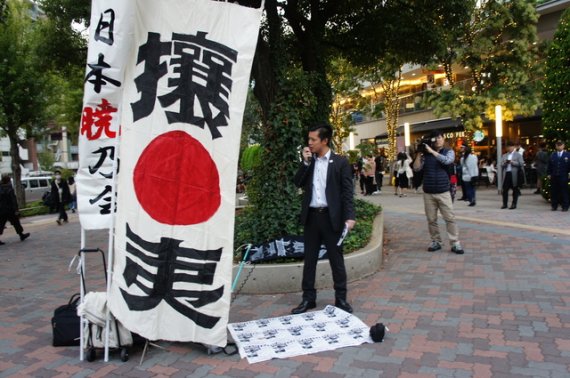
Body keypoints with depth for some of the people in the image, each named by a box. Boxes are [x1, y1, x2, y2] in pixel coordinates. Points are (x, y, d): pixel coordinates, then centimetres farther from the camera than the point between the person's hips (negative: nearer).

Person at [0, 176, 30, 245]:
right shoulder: (9, 189, -15)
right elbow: (14, 201, -17)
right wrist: (16, 210, -15)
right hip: (9, 210, -6)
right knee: (15, 222, 8)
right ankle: (21, 235, 20)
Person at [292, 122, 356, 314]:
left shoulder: (340, 162, -3)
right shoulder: (308, 161, 10)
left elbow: (347, 191, -6)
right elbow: (298, 183, 2)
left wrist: (349, 216, -15)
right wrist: (306, 162, -7)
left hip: (331, 216, -4)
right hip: (311, 216, 4)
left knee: (336, 259, 6)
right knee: (309, 259, 10)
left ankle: (341, 298, 18)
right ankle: (308, 298, 20)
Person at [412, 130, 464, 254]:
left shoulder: (449, 152, 4)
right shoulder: (425, 154, 7)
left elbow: (447, 161, -18)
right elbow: (416, 168, 1)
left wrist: (432, 151, -15)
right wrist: (419, 153, -5)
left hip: (443, 192, -2)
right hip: (428, 193, 2)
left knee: (450, 218, -4)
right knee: (431, 219, 6)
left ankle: (455, 243, 1)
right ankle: (436, 242, 17)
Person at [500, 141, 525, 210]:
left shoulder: (518, 155, 4)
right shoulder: (504, 155, 17)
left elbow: (521, 163, -5)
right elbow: (501, 164, 11)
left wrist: (512, 162, -15)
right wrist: (505, 163, -10)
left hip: (514, 174, -4)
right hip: (506, 174, 4)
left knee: (515, 190, 2)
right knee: (505, 189, 1)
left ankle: (514, 204, 7)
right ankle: (504, 204, 7)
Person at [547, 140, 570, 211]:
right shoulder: (552, 155, 10)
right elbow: (549, 165, 10)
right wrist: (549, 174, 4)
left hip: (563, 177, -2)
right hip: (554, 176, 2)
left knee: (564, 192, 1)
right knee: (554, 192, 5)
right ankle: (554, 206, 13)